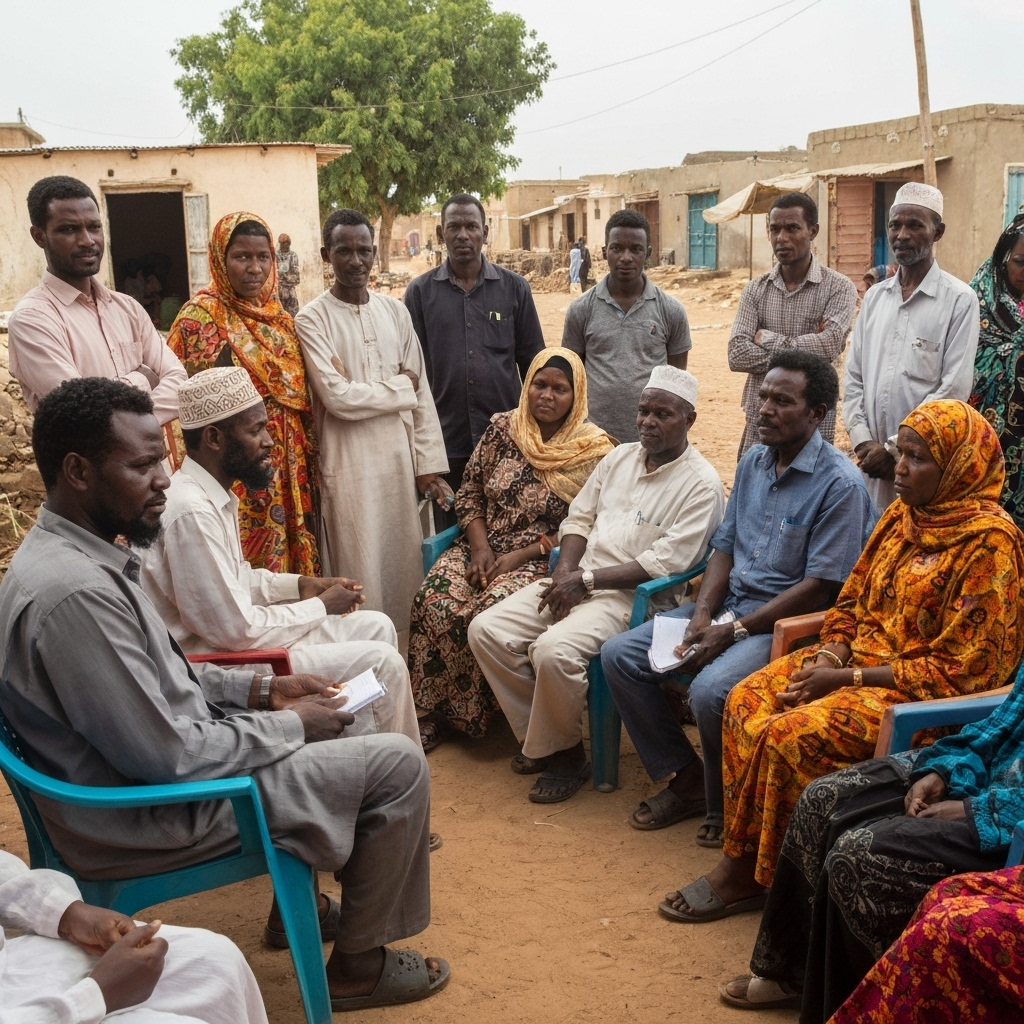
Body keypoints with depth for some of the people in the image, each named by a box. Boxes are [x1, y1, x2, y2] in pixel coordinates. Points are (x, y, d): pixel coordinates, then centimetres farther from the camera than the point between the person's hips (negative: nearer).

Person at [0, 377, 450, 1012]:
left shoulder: (77, 552, 2)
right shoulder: (74, 591, -31)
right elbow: (168, 758, -27)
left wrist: (262, 688, 5)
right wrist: (290, 725, -14)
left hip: (165, 751, 10)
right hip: (152, 820, -10)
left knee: (338, 722, 23)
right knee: (397, 764, -6)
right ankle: (358, 966, 14)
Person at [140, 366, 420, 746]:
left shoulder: (215, 494, 6)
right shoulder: (191, 511, -26)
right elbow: (236, 630, -25)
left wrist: (300, 585, 6)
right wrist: (321, 607, -12)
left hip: (236, 636, 10)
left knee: (376, 627, 11)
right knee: (381, 662, -12)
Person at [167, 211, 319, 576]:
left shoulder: (276, 312, 9)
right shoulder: (201, 316, -11)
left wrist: (307, 458, 12)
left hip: (289, 465, 7)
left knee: (291, 553, 13)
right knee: (248, 557, 1)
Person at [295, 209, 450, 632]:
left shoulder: (395, 311, 10)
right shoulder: (312, 320, -5)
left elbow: (421, 392, 9)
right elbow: (337, 396, -14)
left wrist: (430, 465, 3)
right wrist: (398, 388, -3)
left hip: (401, 459, 5)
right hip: (349, 466, -4)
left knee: (407, 570, 9)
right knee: (363, 579, 0)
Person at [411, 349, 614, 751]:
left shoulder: (593, 450, -6)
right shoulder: (501, 429, 5)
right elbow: (469, 492, 10)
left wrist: (518, 557, -14)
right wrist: (479, 548, -7)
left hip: (542, 559, -4)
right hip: (482, 547, 4)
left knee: (491, 611, -32)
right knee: (434, 602, -24)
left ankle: (476, 711, -8)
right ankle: (434, 710, -7)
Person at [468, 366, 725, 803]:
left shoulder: (701, 483, -8)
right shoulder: (619, 457, 14)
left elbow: (666, 562, -16)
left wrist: (586, 580, -17)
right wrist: (565, 570, -5)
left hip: (630, 594, -7)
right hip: (576, 580, 7)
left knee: (554, 650, -33)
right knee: (486, 630, -10)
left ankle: (563, 755, -6)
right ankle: (540, 736, 4)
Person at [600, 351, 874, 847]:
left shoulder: (840, 484, -15)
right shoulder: (753, 461, 9)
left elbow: (820, 587, -18)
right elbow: (725, 545, 12)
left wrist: (732, 632, -20)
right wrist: (702, 615, -6)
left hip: (788, 620, -8)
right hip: (729, 602, 8)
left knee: (710, 691, -33)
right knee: (619, 655, -4)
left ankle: (725, 806, -3)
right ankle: (687, 779, 7)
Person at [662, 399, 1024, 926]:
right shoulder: (902, 515, 7)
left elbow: (959, 669, -19)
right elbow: (851, 602, 15)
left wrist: (847, 678, -19)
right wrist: (828, 658, -7)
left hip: (921, 694, -8)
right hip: (860, 657, 8)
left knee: (787, 735, -23)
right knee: (746, 700, -9)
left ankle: (755, 875, -2)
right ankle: (738, 862, -5)